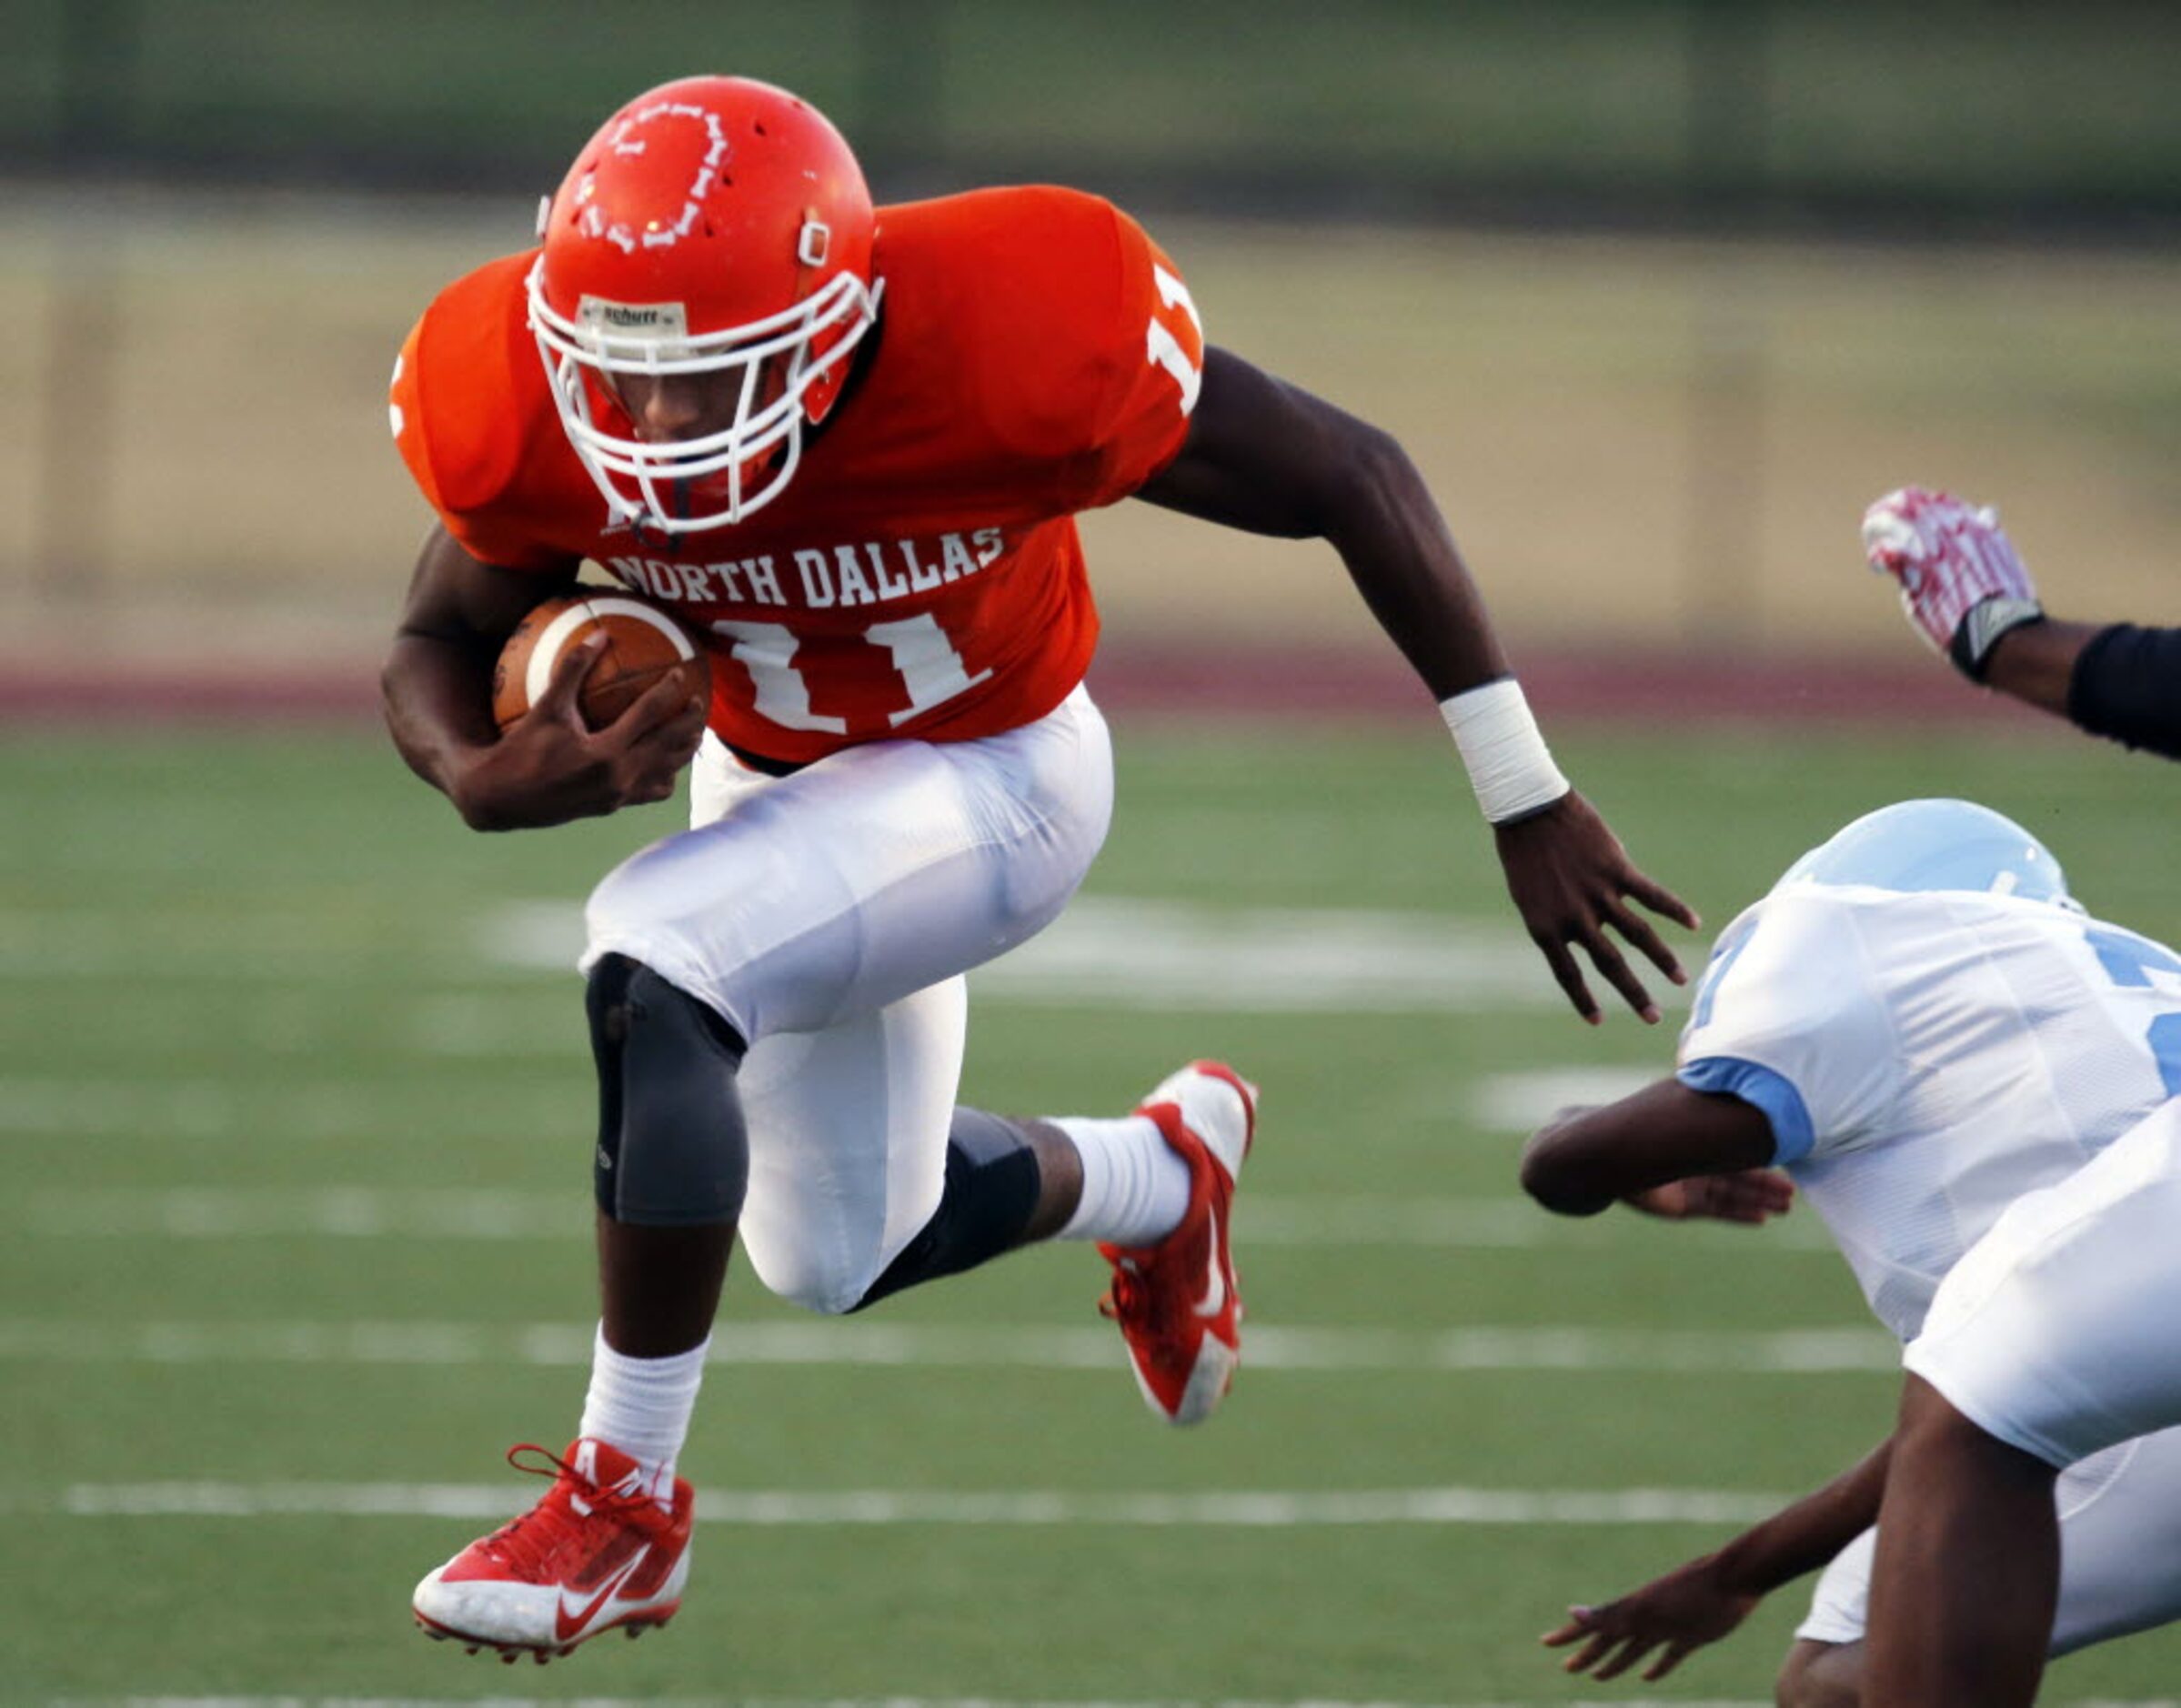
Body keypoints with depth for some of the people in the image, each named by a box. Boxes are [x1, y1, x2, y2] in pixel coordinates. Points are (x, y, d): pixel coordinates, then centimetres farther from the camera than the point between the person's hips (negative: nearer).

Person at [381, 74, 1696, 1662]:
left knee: (651, 969, -31)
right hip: (770, 780, 5)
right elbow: (439, 646, -9)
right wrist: (483, 777, -35)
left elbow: (1351, 477, -23)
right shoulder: (532, 411, -27)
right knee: (840, 1261, 19)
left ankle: (625, 1500, -17)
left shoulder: (1006, 346, -36)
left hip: (994, 781, -5)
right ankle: (1162, 1172, 51)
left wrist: (1530, 806, -18)